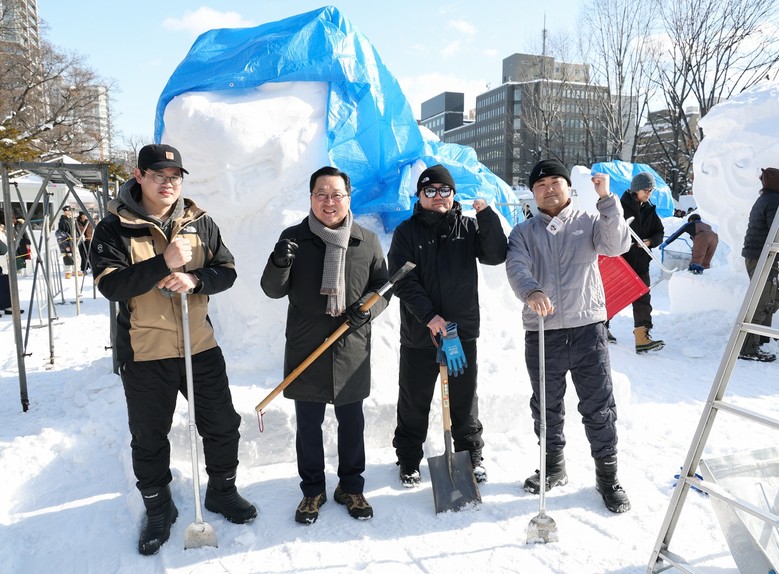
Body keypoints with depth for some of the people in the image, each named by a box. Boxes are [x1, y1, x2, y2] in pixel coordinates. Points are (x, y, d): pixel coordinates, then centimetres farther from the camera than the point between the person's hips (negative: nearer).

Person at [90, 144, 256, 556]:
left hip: (200, 346, 3)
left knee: (222, 425, 12)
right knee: (149, 438, 12)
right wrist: (164, 263, -28)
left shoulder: (200, 223, 3)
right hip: (144, 352, -2)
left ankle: (222, 491, 36)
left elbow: (226, 272, 1)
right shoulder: (114, 229, -7)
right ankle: (157, 509, 34)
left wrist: (194, 279, -19)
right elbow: (110, 285, -17)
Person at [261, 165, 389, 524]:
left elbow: (383, 286, 8)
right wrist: (278, 264, -23)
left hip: (352, 350, 1)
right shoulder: (294, 238, -1)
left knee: (352, 423, 13)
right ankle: (312, 490, 30)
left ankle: (351, 487, 33)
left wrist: (368, 307, -13)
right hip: (305, 349, 0)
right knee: (308, 424, 11)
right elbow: (274, 291, -2)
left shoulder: (367, 241, 2)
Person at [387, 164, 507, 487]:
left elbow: (496, 255, -6)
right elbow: (402, 280, -9)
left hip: (463, 331, 2)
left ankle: (471, 455, 32)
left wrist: (486, 214, -15)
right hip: (418, 334, -1)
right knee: (414, 403, 10)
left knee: (465, 400, 14)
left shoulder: (468, 227, 7)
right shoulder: (407, 232, 0)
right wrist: (428, 315, -19)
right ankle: (408, 461, 27)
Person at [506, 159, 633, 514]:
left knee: (599, 407, 4)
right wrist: (531, 292, -31)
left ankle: (607, 475, 21)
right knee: (546, 408, 14)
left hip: (587, 328, -1)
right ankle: (554, 466, 33)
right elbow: (516, 268, -10)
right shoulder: (523, 232, 9)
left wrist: (606, 199, -19)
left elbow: (617, 245, -10)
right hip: (541, 333, 2)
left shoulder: (588, 223, 8)